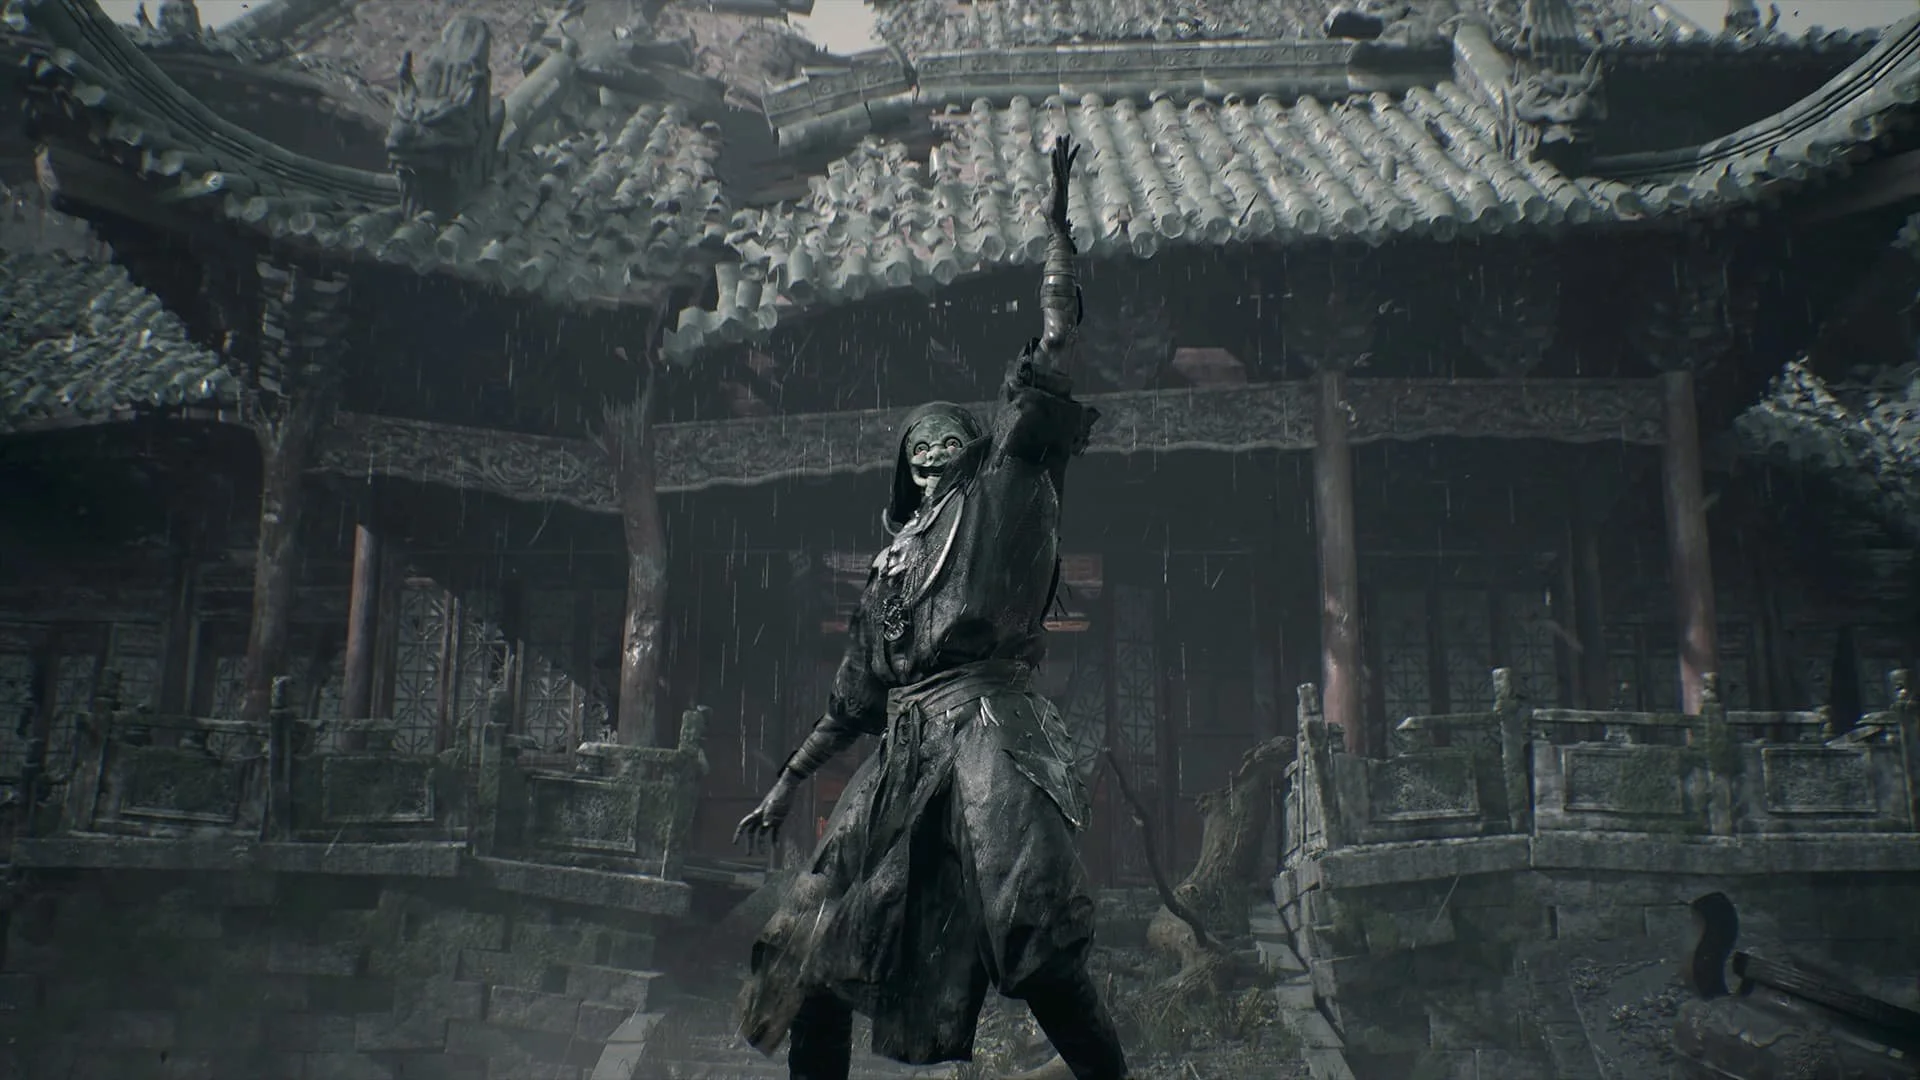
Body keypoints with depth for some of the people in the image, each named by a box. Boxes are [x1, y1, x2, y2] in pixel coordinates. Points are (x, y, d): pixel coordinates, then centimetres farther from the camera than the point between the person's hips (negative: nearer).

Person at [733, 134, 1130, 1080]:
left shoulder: (1006, 491, 13)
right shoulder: (895, 557, 27)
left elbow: (1057, 345, 7)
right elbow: (852, 700, 28)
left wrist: (1057, 220, 8)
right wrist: (785, 785, 27)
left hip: (985, 727, -6)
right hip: (903, 752, 7)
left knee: (1036, 947, -22)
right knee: (820, 942, 2)